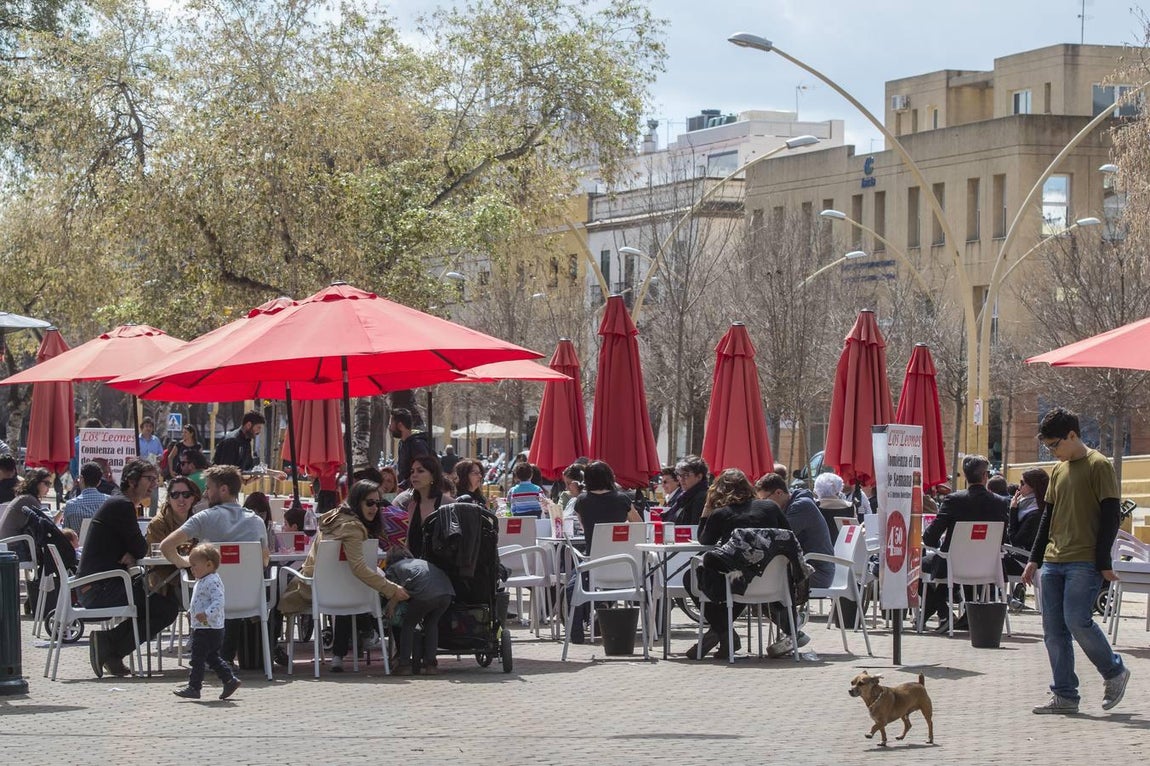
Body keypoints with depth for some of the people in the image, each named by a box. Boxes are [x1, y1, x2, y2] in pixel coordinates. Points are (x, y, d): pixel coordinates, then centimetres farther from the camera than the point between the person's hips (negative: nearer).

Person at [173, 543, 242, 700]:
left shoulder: (212, 582, -18)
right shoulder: (202, 582, 16)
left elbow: (218, 602, -30)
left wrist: (207, 614, -40)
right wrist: (191, 612, 27)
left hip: (208, 629, -11)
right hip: (201, 628, 11)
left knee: (197, 659, -7)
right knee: (212, 658, 16)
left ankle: (193, 687, -3)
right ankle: (230, 680, 18)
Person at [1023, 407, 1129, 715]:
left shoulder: (1098, 466, -6)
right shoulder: (1058, 470, 17)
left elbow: (1110, 516, -9)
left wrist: (1104, 562, -13)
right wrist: (1034, 559, 17)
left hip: (1085, 562, -8)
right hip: (1053, 562, 8)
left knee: (1077, 621, -16)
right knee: (1053, 629, 2)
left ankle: (1115, 671, 7)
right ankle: (1064, 695, 6)